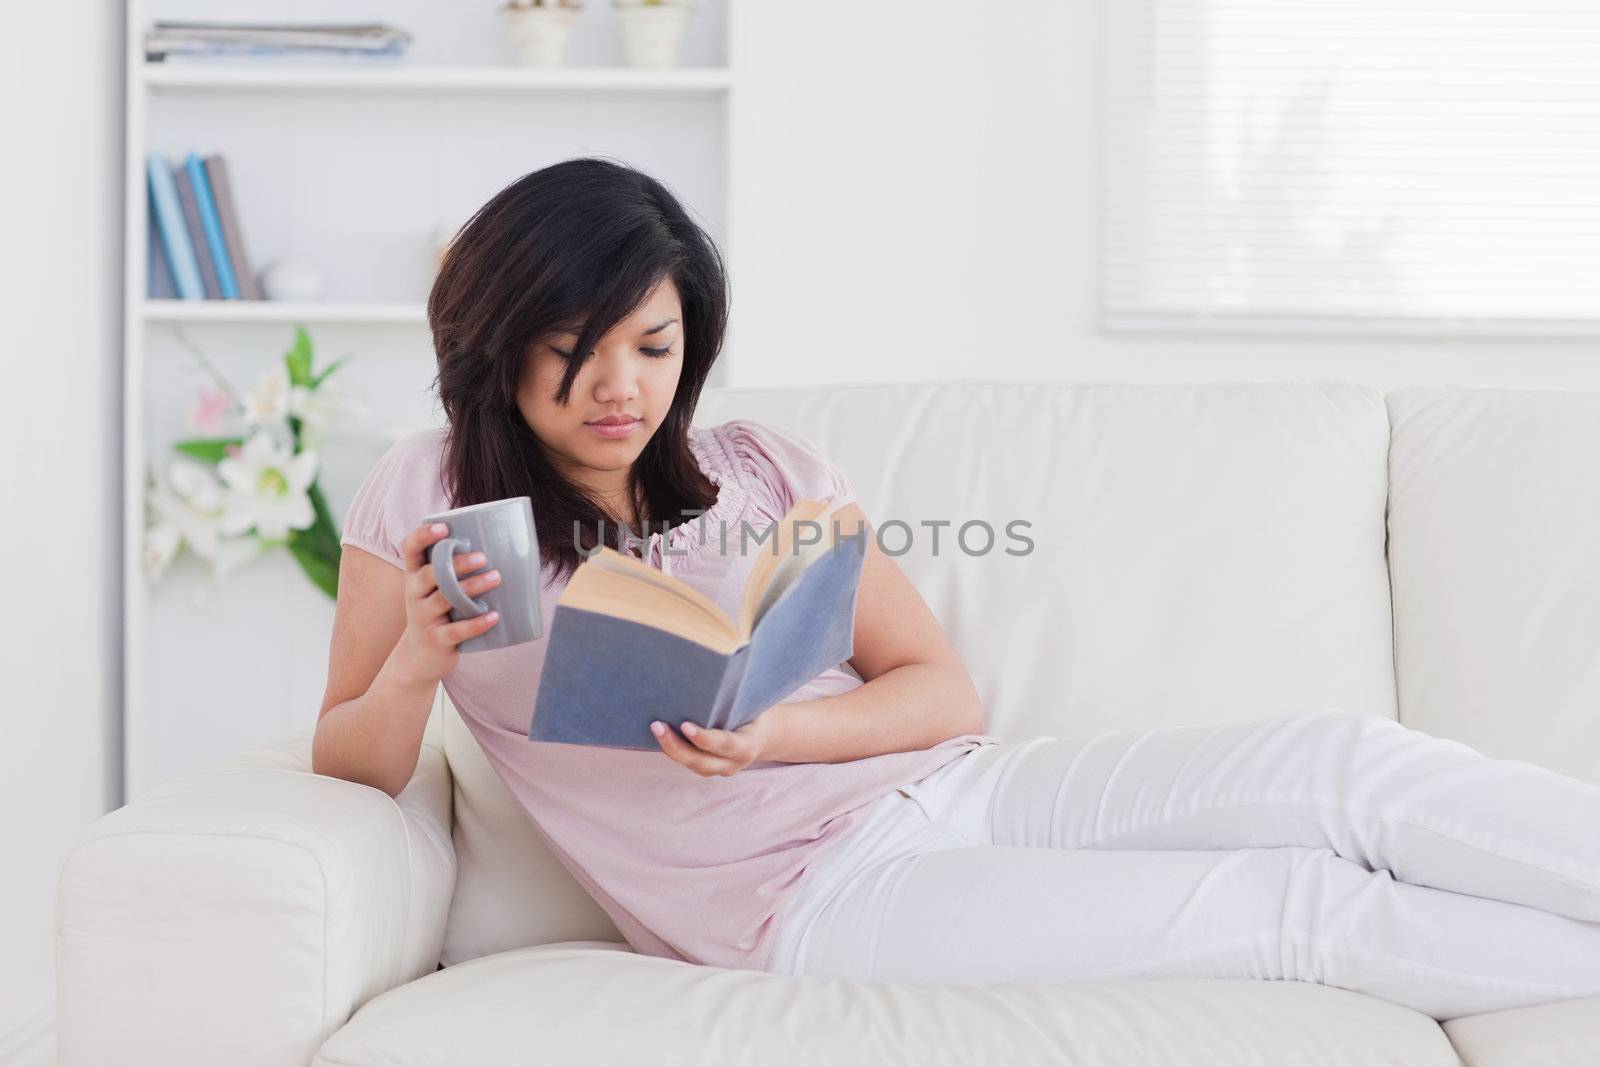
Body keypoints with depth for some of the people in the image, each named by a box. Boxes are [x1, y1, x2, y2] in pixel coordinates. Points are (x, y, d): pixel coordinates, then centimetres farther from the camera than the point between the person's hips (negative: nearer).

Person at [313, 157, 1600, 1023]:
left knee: (1343, 762, -18)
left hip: (958, 788, 5)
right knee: (1309, 907, -20)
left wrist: (772, 731, -12)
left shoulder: (764, 470, 10)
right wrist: (419, 657, -20)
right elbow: (349, 771, 3)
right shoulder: (429, 495, 3)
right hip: (817, 891, -5)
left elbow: (946, 693, 8)